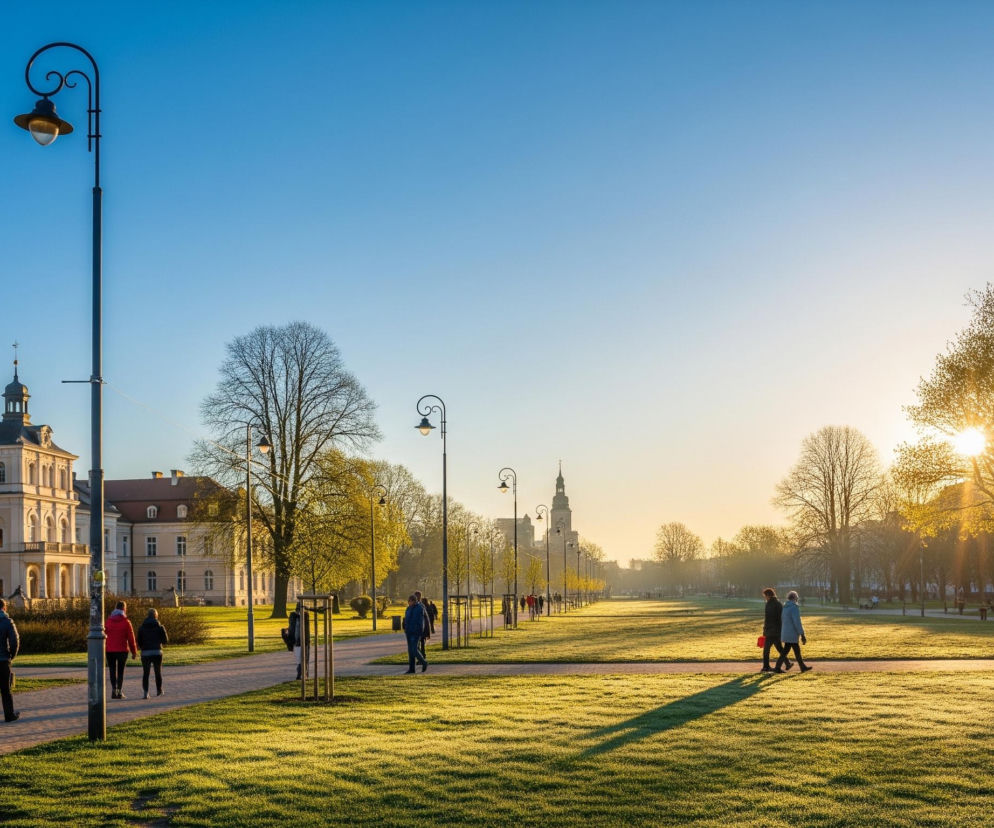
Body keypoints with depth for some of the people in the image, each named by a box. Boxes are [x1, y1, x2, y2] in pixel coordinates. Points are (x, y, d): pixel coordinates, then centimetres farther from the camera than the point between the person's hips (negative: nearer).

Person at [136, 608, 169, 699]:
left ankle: (146, 692, -10)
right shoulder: (160, 627, -2)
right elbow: (165, 640, 0)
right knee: (158, 672, 16)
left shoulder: (141, 628, 3)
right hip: (157, 652, 0)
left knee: (145, 673, 3)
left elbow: (139, 642, 4)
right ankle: (159, 690, 29)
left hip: (145, 653, 0)